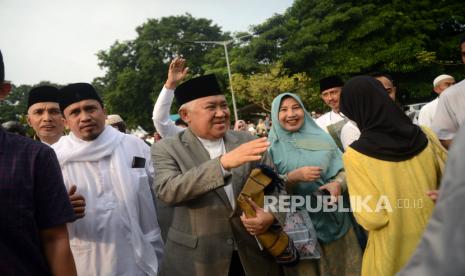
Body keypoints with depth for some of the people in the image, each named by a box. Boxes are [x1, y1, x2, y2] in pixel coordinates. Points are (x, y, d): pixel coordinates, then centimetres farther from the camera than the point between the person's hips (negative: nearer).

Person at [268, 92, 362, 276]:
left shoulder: (321, 138, 3)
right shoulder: (271, 147, -3)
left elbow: (343, 169, 4)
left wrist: (338, 184, -17)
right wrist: (293, 177, -22)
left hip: (334, 218, 2)